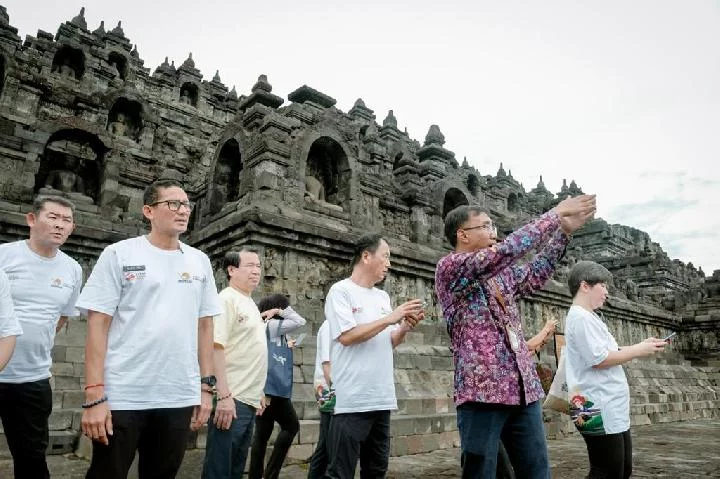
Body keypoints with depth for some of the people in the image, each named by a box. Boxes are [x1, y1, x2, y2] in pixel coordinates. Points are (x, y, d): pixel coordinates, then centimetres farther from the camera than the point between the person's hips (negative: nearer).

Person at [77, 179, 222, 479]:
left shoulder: (199, 262, 7)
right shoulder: (119, 255, -3)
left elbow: (204, 326, 10)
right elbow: (98, 325, -7)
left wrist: (206, 385, 7)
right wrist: (94, 395, -12)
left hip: (180, 398, 4)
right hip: (122, 397, -3)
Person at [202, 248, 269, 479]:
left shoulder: (250, 303, 17)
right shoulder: (227, 299, -10)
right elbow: (216, 348, -19)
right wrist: (224, 396, -23)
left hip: (248, 399, 9)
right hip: (231, 399, -9)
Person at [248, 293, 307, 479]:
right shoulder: (272, 325, -10)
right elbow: (300, 321, -16)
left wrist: (284, 346, 17)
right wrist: (280, 311, -7)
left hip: (262, 387, 9)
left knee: (263, 432, 11)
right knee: (291, 425, 3)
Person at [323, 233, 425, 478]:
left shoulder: (383, 297, 14)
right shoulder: (341, 291, -6)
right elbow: (347, 336, -17)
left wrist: (405, 327, -2)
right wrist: (390, 318, -14)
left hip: (382, 399, 7)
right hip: (352, 400, -7)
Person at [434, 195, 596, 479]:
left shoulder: (500, 273, 17)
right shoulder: (449, 268, -9)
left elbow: (536, 273, 19)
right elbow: (506, 251, -18)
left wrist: (564, 229, 8)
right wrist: (555, 215, -11)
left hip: (523, 390, 8)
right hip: (482, 391, -7)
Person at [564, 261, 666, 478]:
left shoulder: (589, 317, 17)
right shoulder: (580, 317, -15)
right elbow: (600, 360, -20)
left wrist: (641, 345, 10)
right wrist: (639, 351, -9)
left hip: (612, 409, 11)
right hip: (599, 410, -11)